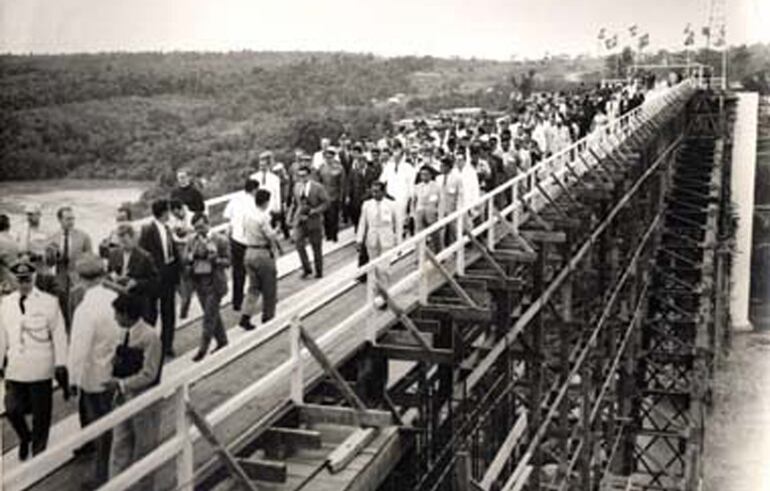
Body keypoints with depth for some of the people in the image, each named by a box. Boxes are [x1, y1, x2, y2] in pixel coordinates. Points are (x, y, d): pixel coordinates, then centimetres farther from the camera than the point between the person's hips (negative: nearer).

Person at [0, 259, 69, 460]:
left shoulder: (49, 302, -5)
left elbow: (59, 335, -3)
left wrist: (60, 365, -5)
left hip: (40, 370, -2)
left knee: (41, 414, 6)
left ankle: (38, 451, 25)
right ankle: (24, 437, 26)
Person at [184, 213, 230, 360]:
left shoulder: (220, 241, -6)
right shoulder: (192, 241, 6)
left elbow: (227, 261, -5)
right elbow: (185, 260, 4)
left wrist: (216, 260, -23)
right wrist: (193, 256, -16)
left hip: (214, 281, -5)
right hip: (199, 280, 5)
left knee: (209, 315, -5)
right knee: (212, 314, 15)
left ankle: (203, 348, 0)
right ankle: (221, 340, 31)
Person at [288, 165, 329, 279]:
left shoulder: (318, 188, -9)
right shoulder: (297, 187, 6)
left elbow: (325, 202, -6)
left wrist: (315, 210, -18)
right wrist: (291, 216, 10)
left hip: (314, 221, -4)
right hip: (300, 220, 4)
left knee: (316, 247, 6)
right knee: (299, 245, -8)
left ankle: (319, 271, 21)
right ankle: (306, 269, 9)